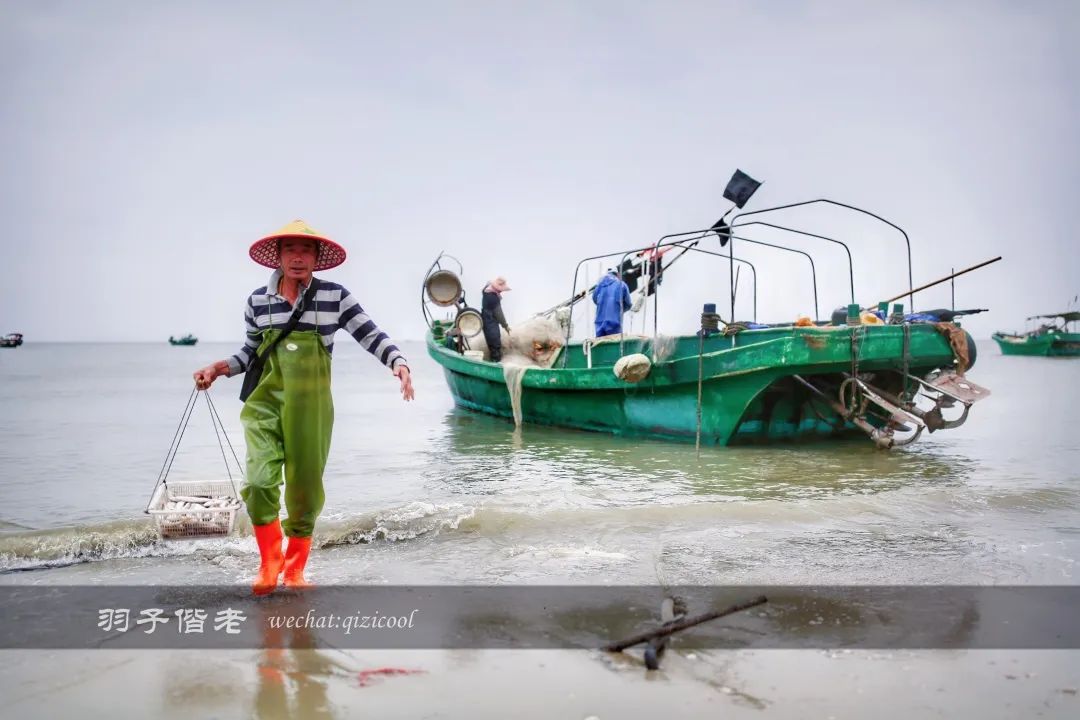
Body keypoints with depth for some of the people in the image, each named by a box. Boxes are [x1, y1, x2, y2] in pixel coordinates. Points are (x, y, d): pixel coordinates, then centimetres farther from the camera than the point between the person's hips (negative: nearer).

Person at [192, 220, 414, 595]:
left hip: (312, 405, -1)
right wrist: (220, 368, 1)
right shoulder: (258, 300, 4)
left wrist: (399, 363, -21)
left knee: (305, 490, 7)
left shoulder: (335, 296, -4)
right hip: (266, 400, 1)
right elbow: (252, 350, 17)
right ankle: (269, 562, 12)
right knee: (260, 482, -15)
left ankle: (294, 570, 30)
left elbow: (371, 335, -5)